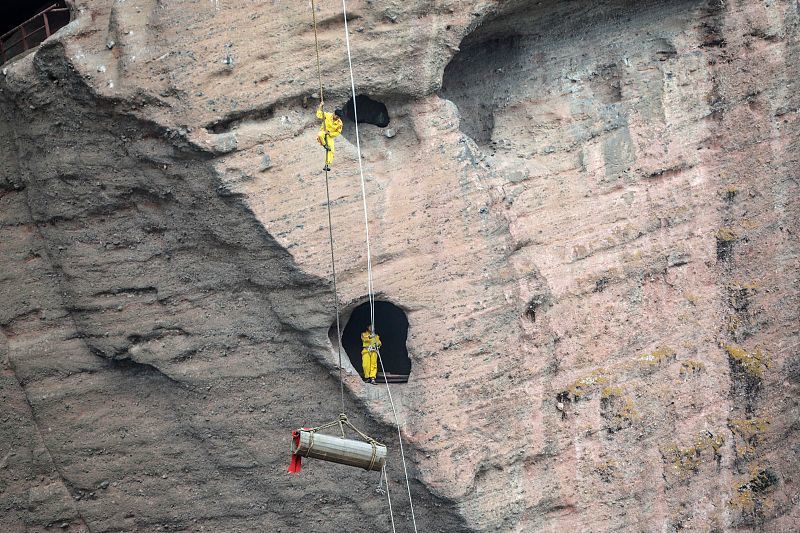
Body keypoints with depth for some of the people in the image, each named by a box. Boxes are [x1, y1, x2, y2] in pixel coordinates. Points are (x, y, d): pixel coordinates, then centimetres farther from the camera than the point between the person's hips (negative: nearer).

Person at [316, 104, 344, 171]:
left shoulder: (339, 123, -10)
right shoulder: (327, 116, -11)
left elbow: (337, 132, -4)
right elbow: (319, 114, -6)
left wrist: (330, 133, -17)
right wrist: (320, 106, -14)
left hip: (330, 136, 2)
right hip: (323, 132, -2)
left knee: (331, 150, -10)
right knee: (320, 135, -41)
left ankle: (327, 165, -4)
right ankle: (325, 145, -13)